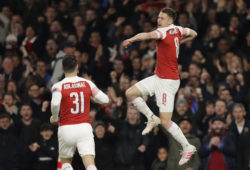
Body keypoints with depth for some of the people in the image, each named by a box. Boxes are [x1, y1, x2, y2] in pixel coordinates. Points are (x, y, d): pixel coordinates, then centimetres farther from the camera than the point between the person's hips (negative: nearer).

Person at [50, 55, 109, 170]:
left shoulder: (58, 86, -3)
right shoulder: (87, 83, 4)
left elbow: (55, 103, -21)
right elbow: (105, 100, 4)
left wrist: (54, 118, -2)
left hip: (66, 129, -1)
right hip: (84, 127, 1)